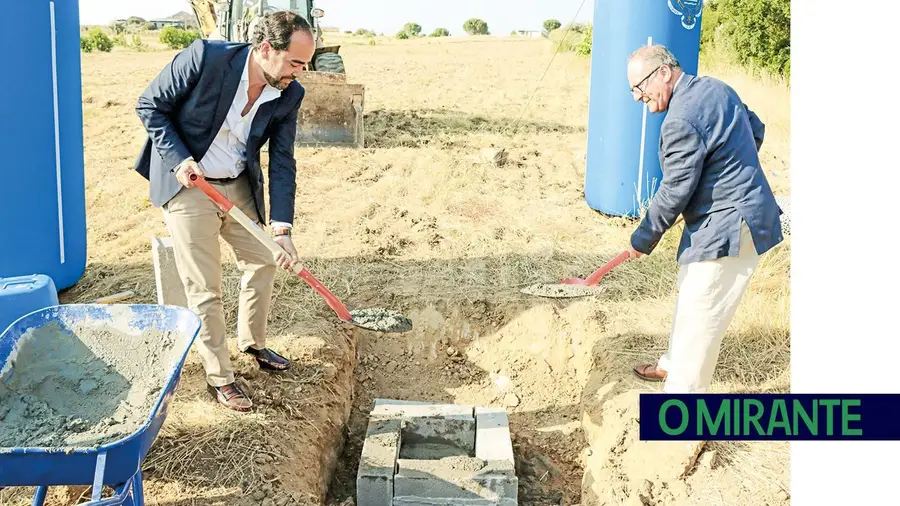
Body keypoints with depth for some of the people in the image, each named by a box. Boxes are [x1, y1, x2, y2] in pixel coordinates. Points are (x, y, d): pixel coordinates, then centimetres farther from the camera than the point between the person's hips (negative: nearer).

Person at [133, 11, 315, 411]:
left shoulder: (289, 95, -10)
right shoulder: (204, 57, -24)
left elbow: (282, 163, -7)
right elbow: (150, 106, -12)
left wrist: (281, 228, -14)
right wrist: (178, 158, -22)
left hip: (239, 186, 5)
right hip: (186, 183, -5)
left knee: (263, 262, 15)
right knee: (204, 288, -2)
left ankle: (253, 342, 39)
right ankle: (219, 377, 14)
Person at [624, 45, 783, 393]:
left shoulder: (681, 121, -24)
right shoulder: (716, 88, 7)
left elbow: (674, 193, -20)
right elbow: (756, 129, 20)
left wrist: (643, 239, -7)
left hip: (726, 228, -11)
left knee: (699, 315, -4)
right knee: (690, 301, 24)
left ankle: (682, 391, 5)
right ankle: (674, 365, 41)